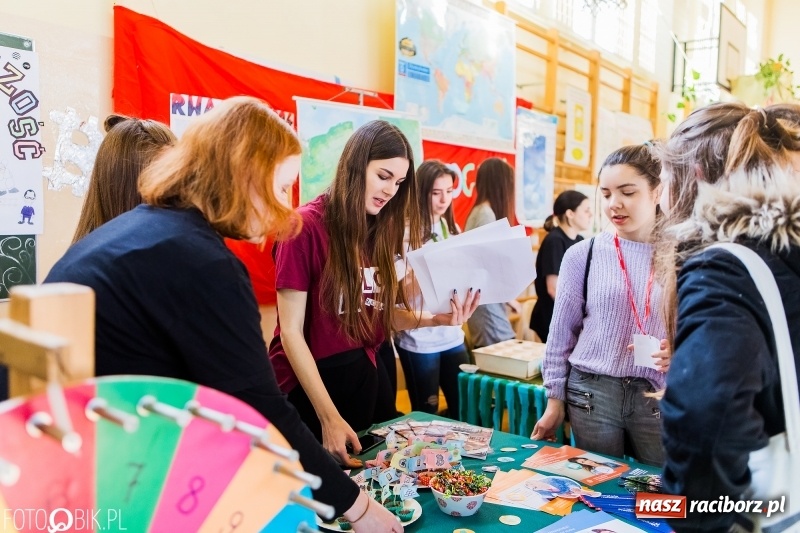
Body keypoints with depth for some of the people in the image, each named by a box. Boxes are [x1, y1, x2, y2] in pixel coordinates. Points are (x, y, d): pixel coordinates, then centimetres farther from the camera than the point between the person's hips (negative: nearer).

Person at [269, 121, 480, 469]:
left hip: (360, 377, 6)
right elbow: (291, 332, -19)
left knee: (352, 474, 21)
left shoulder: (382, 229, 1)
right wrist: (329, 417, -23)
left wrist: (434, 320, -18)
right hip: (304, 384, -6)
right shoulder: (307, 226, -18)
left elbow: (382, 312, 0)